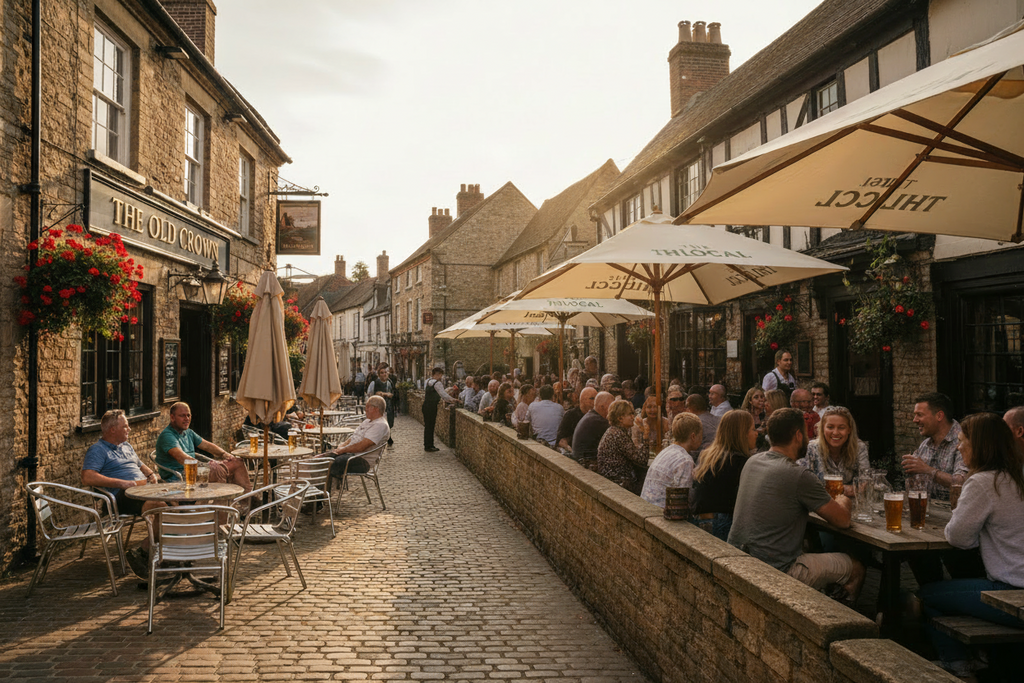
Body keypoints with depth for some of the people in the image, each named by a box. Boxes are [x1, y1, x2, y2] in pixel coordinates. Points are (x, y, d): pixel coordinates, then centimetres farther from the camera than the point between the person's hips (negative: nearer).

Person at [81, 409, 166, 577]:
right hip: (123, 495, -8)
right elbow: (87, 478, -11)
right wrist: (120, 483, -18)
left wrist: (151, 474, 18)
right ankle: (141, 554, -23)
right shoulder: (97, 450, 4)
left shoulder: (126, 446, 30)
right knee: (161, 507, -36)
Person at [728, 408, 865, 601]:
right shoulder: (799, 476, -19)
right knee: (856, 568, 12)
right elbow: (843, 520, -9)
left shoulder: (751, 462, 4)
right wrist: (843, 502, 14)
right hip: (775, 571, -8)